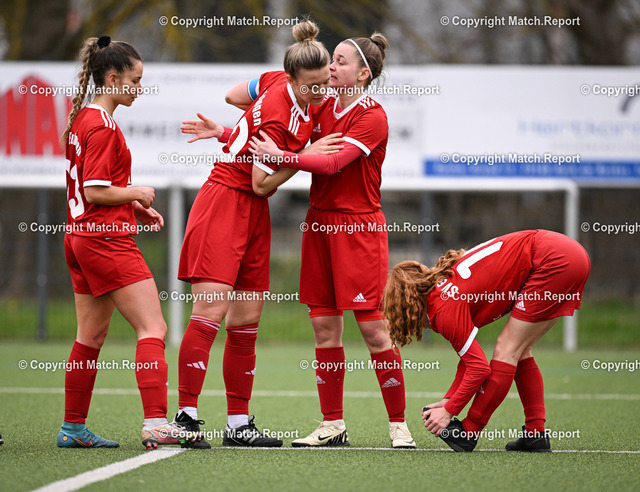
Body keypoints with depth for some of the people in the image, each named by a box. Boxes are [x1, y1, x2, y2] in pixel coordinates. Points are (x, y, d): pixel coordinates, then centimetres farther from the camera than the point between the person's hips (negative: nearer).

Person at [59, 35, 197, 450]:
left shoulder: (82, 120, 15)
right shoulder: (103, 126, -15)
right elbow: (95, 190, -20)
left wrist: (134, 208, 13)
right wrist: (137, 194, -6)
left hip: (81, 239, 10)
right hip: (107, 240, -10)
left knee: (92, 336, 15)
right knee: (153, 329, -12)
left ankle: (73, 428, 19)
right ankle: (156, 424, -22)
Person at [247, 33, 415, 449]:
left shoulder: (372, 117, -11)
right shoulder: (325, 107, 10)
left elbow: (333, 163, -21)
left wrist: (282, 156, -25)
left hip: (360, 227, -7)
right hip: (321, 223, 7)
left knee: (372, 327, -9)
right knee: (324, 325, 5)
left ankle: (399, 426, -2)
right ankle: (332, 426, 11)